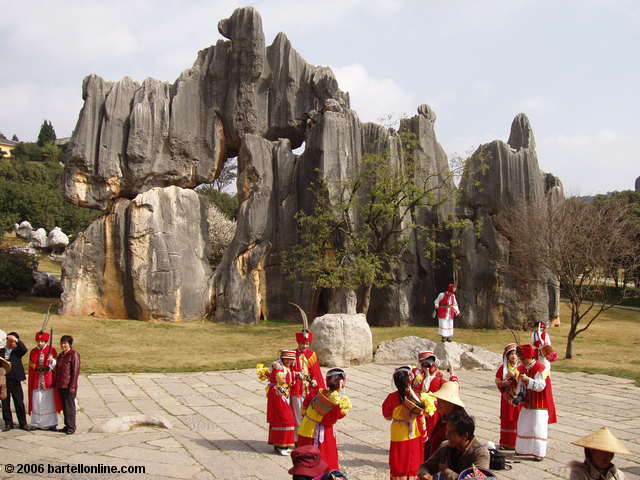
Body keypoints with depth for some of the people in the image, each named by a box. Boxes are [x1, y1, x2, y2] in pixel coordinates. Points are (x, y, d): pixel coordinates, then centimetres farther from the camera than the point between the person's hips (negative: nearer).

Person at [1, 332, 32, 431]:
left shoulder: (17, 351, 5)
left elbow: (24, 349, -17)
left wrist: (16, 340, -20)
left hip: (15, 381, -1)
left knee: (19, 403, 2)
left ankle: (23, 423, 11)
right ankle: (8, 424, 17)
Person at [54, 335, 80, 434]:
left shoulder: (74, 354, -10)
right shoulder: (61, 355, 14)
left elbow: (76, 371, -13)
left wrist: (72, 386, -16)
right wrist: (57, 384, 14)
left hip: (69, 386, -8)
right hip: (61, 385, 8)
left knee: (70, 406, -3)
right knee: (64, 406, 12)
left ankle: (71, 427, 3)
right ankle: (67, 425, 20)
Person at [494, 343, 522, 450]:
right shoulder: (503, 368, 4)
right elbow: (498, 382, 1)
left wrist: (515, 375, -19)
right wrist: (507, 379, -14)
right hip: (507, 398, 1)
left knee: (518, 419, -2)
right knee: (506, 419, 4)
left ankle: (517, 443, 6)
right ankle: (505, 443, 12)